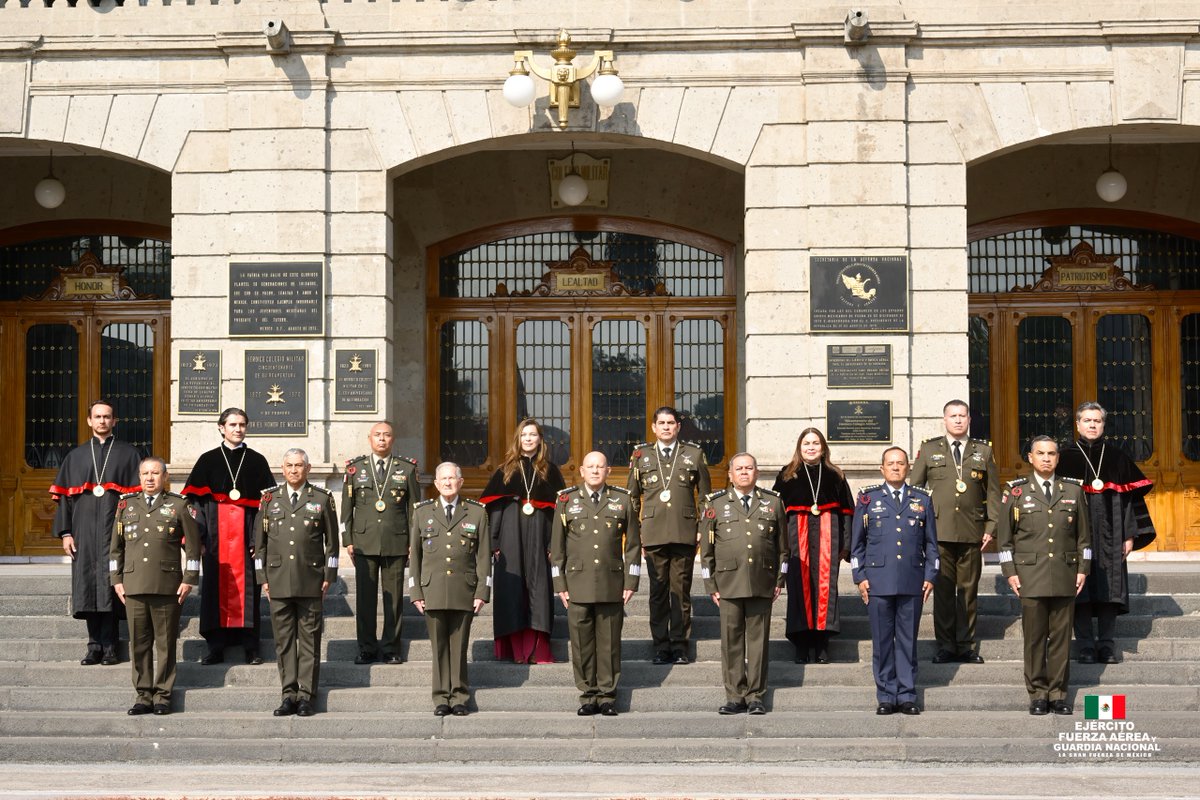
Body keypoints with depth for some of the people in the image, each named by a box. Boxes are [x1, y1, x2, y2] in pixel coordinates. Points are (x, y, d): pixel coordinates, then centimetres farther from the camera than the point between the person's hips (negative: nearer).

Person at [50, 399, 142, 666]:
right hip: (84, 531, 3)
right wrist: (65, 532, 1)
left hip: (115, 531, -3)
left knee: (110, 587, -6)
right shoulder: (76, 456, 16)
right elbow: (63, 496, 12)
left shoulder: (128, 454, 8)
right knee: (88, 587, 2)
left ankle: (109, 647, -3)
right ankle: (94, 646, 8)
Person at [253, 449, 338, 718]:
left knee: (309, 640, 0)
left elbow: (331, 541, 7)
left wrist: (328, 576, 1)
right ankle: (289, 695, 8)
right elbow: (259, 541, 12)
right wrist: (263, 577, 6)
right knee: (284, 640, 3)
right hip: (278, 581, 2)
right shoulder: (269, 499, 10)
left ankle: (306, 696, 3)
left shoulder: (322, 499, 5)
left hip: (311, 582, -2)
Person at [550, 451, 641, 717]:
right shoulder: (567, 500, 7)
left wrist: (631, 582, 3)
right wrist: (560, 584, 3)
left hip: (612, 586, 0)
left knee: (609, 642, 2)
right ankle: (588, 696, 9)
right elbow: (556, 546, 9)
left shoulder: (622, 500, 8)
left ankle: (608, 696, 10)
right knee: (582, 642, 1)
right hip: (578, 586, 0)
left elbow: (633, 544, 9)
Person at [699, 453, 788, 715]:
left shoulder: (773, 503, 10)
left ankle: (756, 696, 8)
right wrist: (711, 585, 3)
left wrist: (779, 581, 7)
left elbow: (782, 546, 14)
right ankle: (735, 697, 6)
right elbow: (706, 548, 8)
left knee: (758, 639, 2)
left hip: (762, 583, 0)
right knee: (731, 640, 0)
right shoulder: (715, 504, 8)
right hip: (729, 582, 0)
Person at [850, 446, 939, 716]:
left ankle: (907, 696, 9)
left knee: (908, 640, 4)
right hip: (878, 581, -1)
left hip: (913, 582, 1)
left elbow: (931, 543, 13)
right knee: (882, 641, 1)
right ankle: (886, 697, 8)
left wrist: (930, 576, 4)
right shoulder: (868, 498, 8)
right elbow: (857, 543, 9)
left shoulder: (922, 500, 11)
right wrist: (860, 577, 1)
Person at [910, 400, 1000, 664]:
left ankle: (966, 645, 11)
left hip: (972, 533, 1)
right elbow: (915, 489, 10)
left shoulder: (984, 452, 12)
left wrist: (991, 527, 1)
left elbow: (993, 493, 11)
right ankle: (946, 645, 6)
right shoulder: (929, 450, 10)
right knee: (942, 590, 0)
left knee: (969, 590, 3)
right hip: (939, 531, -1)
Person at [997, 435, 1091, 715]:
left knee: (1061, 637, 3)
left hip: (1065, 575, 2)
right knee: (1034, 637, 0)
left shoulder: (1073, 490, 9)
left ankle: (1058, 694, 10)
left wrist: (1083, 568, 5)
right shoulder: (1016, 491, 4)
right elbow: (1004, 536, 5)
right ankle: (1038, 695, 6)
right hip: (1030, 576, -2)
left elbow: (1084, 534, 12)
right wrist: (1010, 572, -2)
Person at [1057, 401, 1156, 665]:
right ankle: (1086, 646, 3)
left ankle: (1107, 645, 8)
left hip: (1109, 535, 1)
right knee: (1081, 591, -2)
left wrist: (1130, 535, 1)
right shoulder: (1066, 458, 4)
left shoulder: (1117, 457, 8)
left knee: (1109, 590, 1)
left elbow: (1131, 496, 7)